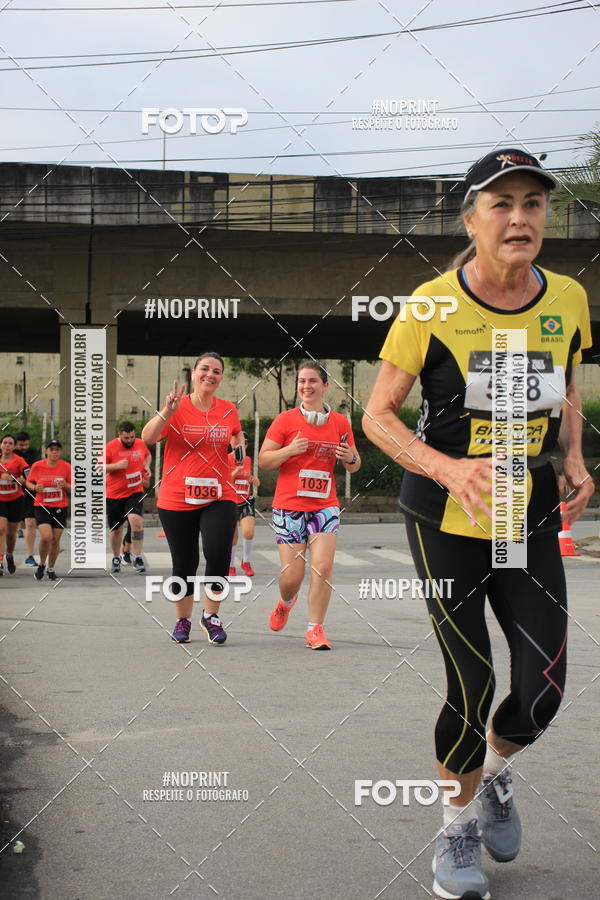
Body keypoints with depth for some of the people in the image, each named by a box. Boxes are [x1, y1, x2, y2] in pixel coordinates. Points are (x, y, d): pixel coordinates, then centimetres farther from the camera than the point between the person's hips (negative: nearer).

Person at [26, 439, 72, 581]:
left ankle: (51, 568, 28)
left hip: (60, 508, 1)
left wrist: (65, 485, -19)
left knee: (56, 540, 5)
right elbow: (28, 483, 9)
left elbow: (73, 489, 2)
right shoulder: (37, 466, -5)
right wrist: (35, 487, -12)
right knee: (46, 537, -18)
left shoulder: (67, 467, -4)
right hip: (42, 506, -1)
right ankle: (41, 564, 8)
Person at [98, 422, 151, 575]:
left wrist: (147, 467, 3)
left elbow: (147, 456, 23)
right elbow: (99, 467, -9)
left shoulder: (140, 444, 2)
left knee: (136, 520, -23)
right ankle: (116, 559, 33)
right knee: (116, 529, 10)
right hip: (114, 494, -1)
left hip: (135, 492, 1)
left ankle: (137, 558, -13)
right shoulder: (110, 447, -9)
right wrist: (117, 465, -23)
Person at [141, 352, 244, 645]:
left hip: (219, 497, 2)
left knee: (218, 554, -16)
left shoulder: (229, 411, 6)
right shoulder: (177, 407, -4)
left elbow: (237, 438, 27)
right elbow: (147, 437, -17)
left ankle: (210, 616, 3)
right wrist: (166, 412, -31)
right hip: (176, 499, -1)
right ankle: (183, 620, 26)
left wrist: (239, 448, 6)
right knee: (184, 563, 6)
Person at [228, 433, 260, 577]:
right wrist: (237, 470, -24)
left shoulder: (248, 459, 8)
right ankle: (231, 566, 25)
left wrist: (254, 480, 3)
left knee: (248, 532, -18)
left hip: (246, 501, 3)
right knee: (232, 539, 2)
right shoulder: (226, 459, -8)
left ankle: (246, 561, 5)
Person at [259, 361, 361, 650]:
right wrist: (290, 450, -18)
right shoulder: (285, 420, -1)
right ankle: (286, 602, 34)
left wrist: (350, 458, -8)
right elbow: (263, 460, -2)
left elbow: (353, 466, 16)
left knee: (322, 567, -12)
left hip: (325, 505, 2)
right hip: (288, 506, -2)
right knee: (292, 575, -1)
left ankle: (315, 629, 0)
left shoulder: (340, 422, 7)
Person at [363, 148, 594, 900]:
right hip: (446, 524, -3)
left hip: (532, 520, 4)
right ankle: (456, 828, 26)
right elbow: (377, 416, -9)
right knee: (472, 690, -2)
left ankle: (494, 774, 35)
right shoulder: (433, 306, -14)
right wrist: (449, 469, -25)